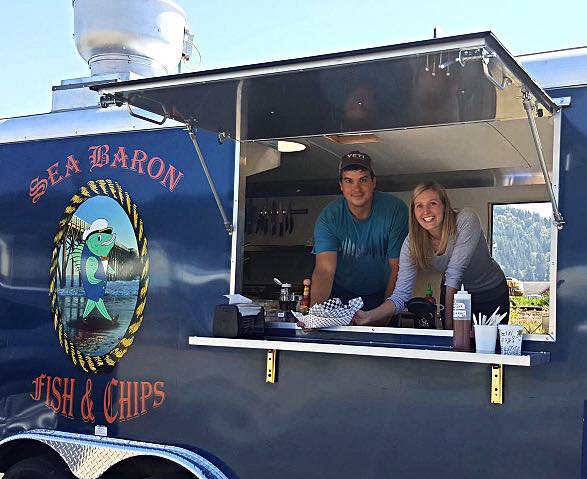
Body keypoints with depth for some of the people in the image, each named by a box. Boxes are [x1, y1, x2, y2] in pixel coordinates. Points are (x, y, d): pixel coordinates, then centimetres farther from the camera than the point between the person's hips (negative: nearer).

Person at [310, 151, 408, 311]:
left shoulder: (395, 210, -16)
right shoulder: (328, 218, -14)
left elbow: (397, 267, -11)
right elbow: (325, 270, -24)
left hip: (381, 294, 0)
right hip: (341, 293, 0)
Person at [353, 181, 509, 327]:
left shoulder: (466, 220, -28)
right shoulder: (411, 243, -19)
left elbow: (454, 273, -33)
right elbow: (401, 295, -23)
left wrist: (449, 323, -34)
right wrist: (369, 316, -40)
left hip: (491, 294, -2)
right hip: (455, 294, 2)